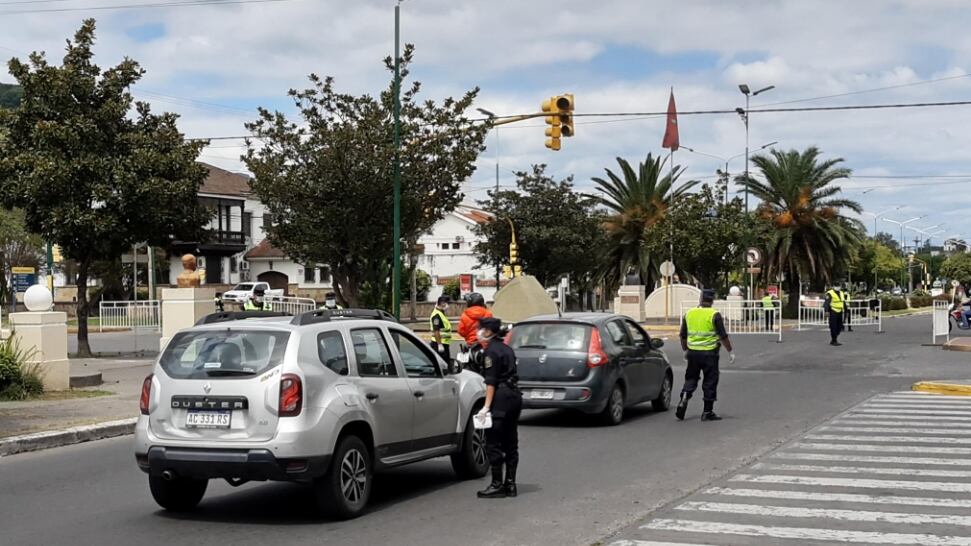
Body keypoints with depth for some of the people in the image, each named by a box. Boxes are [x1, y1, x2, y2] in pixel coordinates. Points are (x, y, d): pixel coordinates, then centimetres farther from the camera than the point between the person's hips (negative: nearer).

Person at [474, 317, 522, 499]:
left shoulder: (491, 351, -10)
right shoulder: (506, 349, 17)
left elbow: (491, 381, -16)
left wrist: (487, 406, -17)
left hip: (501, 397, -9)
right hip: (515, 395, 9)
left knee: (493, 442, -4)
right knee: (510, 442, 11)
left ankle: (497, 485, -4)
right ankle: (510, 484, 14)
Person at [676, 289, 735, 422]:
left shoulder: (689, 314, 6)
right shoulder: (714, 315, -8)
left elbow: (683, 336, 13)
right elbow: (723, 336, -10)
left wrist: (685, 350, 26)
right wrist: (731, 352, -1)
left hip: (693, 352, 4)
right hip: (709, 353, -4)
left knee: (690, 379, 15)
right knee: (710, 382, 5)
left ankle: (684, 400, -6)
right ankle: (707, 412, 8)